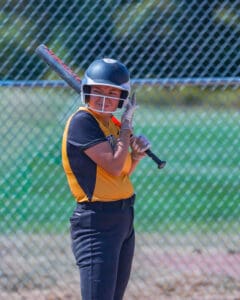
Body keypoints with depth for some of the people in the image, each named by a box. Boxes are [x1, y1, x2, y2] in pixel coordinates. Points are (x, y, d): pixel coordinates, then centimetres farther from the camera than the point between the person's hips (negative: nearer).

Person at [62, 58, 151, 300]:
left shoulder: (113, 123, 11)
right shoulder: (82, 121, -14)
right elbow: (114, 166, -21)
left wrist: (137, 154, 3)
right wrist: (127, 124, -10)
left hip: (124, 219, 9)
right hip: (96, 223, -9)